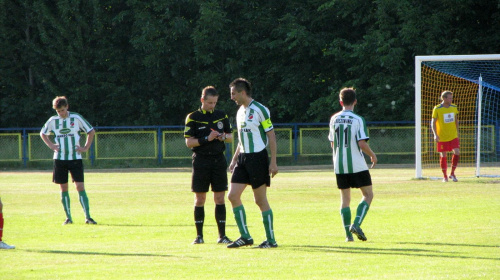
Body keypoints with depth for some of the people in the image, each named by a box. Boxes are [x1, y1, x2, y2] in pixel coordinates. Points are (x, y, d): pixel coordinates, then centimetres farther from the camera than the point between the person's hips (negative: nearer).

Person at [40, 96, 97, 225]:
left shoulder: (76, 118, -2)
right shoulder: (53, 121, 3)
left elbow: (91, 131, 8)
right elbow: (43, 133, 20)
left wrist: (86, 147, 0)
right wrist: (51, 145, 5)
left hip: (75, 158, -2)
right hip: (60, 159, 2)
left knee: (80, 187, -9)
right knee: (63, 188, 3)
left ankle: (87, 217, -10)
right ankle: (68, 217, 8)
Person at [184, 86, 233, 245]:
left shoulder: (222, 116, 9)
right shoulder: (193, 118, -1)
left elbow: (231, 137, 15)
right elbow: (189, 142, -5)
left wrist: (224, 137, -7)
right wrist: (206, 139, -17)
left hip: (219, 160, 2)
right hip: (201, 160, -2)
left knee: (220, 198, 2)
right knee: (199, 199, 0)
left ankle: (222, 235, 5)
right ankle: (199, 235, 6)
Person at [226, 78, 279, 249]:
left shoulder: (260, 110, -10)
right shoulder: (240, 112, 14)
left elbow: (271, 136, -10)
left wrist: (273, 162, -15)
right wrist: (234, 160, 18)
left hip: (258, 157, -8)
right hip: (243, 158, 8)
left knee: (260, 200, -4)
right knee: (233, 195, 0)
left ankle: (271, 240, 4)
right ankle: (245, 237, 7)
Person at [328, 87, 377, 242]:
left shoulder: (334, 119, 6)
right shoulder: (358, 119, -10)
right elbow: (362, 143, -15)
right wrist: (372, 155, 3)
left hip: (339, 165, 5)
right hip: (357, 165, -5)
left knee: (345, 198, 10)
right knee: (368, 195, 6)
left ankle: (348, 233, 4)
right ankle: (356, 224, -12)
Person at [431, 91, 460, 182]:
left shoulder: (454, 107, 4)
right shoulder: (437, 109, -9)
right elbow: (433, 122, -7)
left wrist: (457, 132, 16)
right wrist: (435, 135, -19)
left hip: (453, 136, 3)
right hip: (442, 137, -3)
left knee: (457, 152, -11)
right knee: (443, 156, 1)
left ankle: (452, 173, 4)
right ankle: (445, 176, 14)